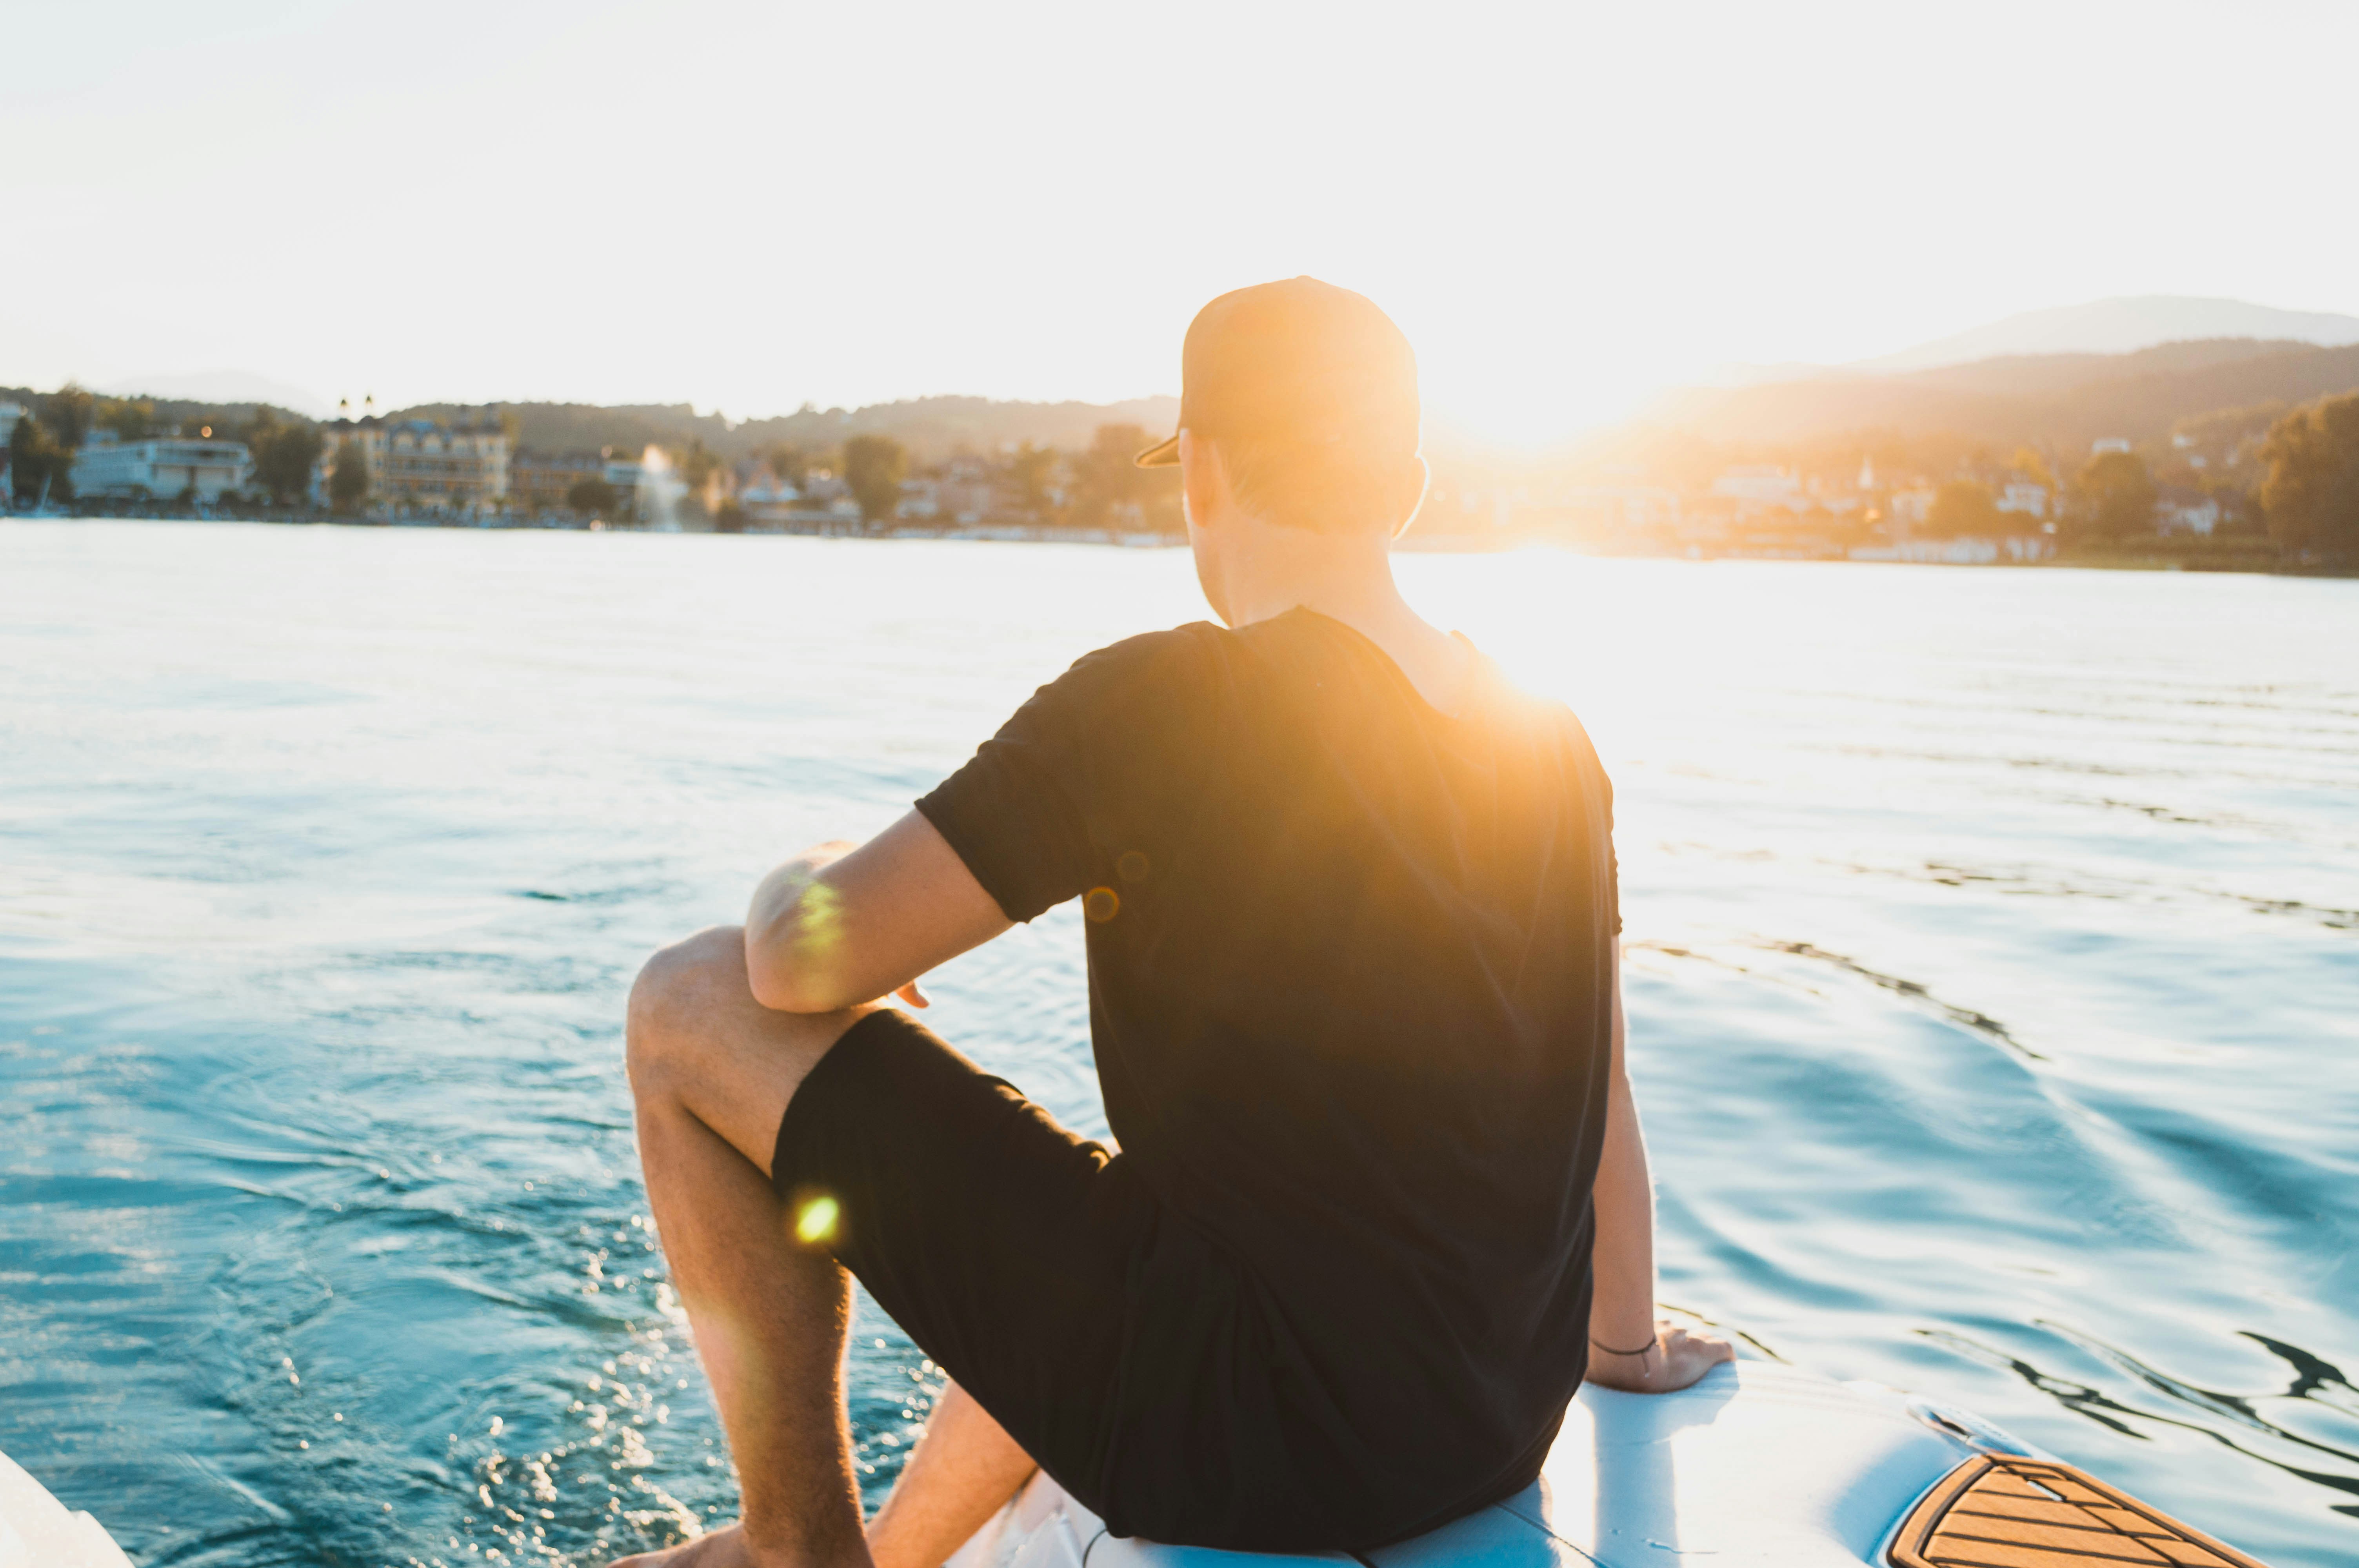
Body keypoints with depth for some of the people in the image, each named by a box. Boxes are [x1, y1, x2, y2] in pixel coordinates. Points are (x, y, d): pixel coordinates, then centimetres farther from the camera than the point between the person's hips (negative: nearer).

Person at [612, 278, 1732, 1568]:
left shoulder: (1152, 709, -19)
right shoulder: (1552, 742, 2)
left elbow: (803, 962, -17)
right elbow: (1600, 1090, 11)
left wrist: (802, 880, 8)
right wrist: (1624, 1341, 27)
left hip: (1257, 1436, -8)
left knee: (690, 1010, -3)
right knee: (1055, 1244, 37)